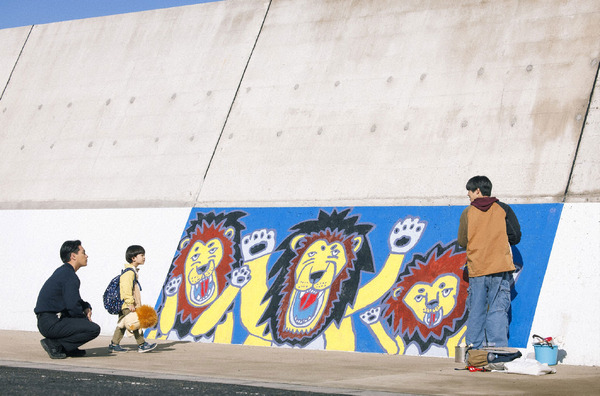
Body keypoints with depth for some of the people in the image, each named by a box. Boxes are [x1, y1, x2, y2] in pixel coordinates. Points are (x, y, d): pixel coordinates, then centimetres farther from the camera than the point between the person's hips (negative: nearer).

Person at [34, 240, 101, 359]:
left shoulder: (62, 271, 18)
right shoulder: (70, 277, -14)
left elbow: (74, 299, 30)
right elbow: (73, 307, -20)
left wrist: (86, 307, 11)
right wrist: (86, 318, -2)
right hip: (51, 324, -10)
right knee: (94, 329, -16)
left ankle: (68, 348, 14)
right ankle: (54, 344, -10)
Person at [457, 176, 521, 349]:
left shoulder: (467, 213, 3)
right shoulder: (503, 209, 3)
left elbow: (462, 241, 6)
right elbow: (516, 237, 3)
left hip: (476, 270, 1)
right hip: (500, 269, -1)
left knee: (476, 310, 7)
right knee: (498, 309, -1)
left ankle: (474, 347, 7)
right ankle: (497, 348, -8)